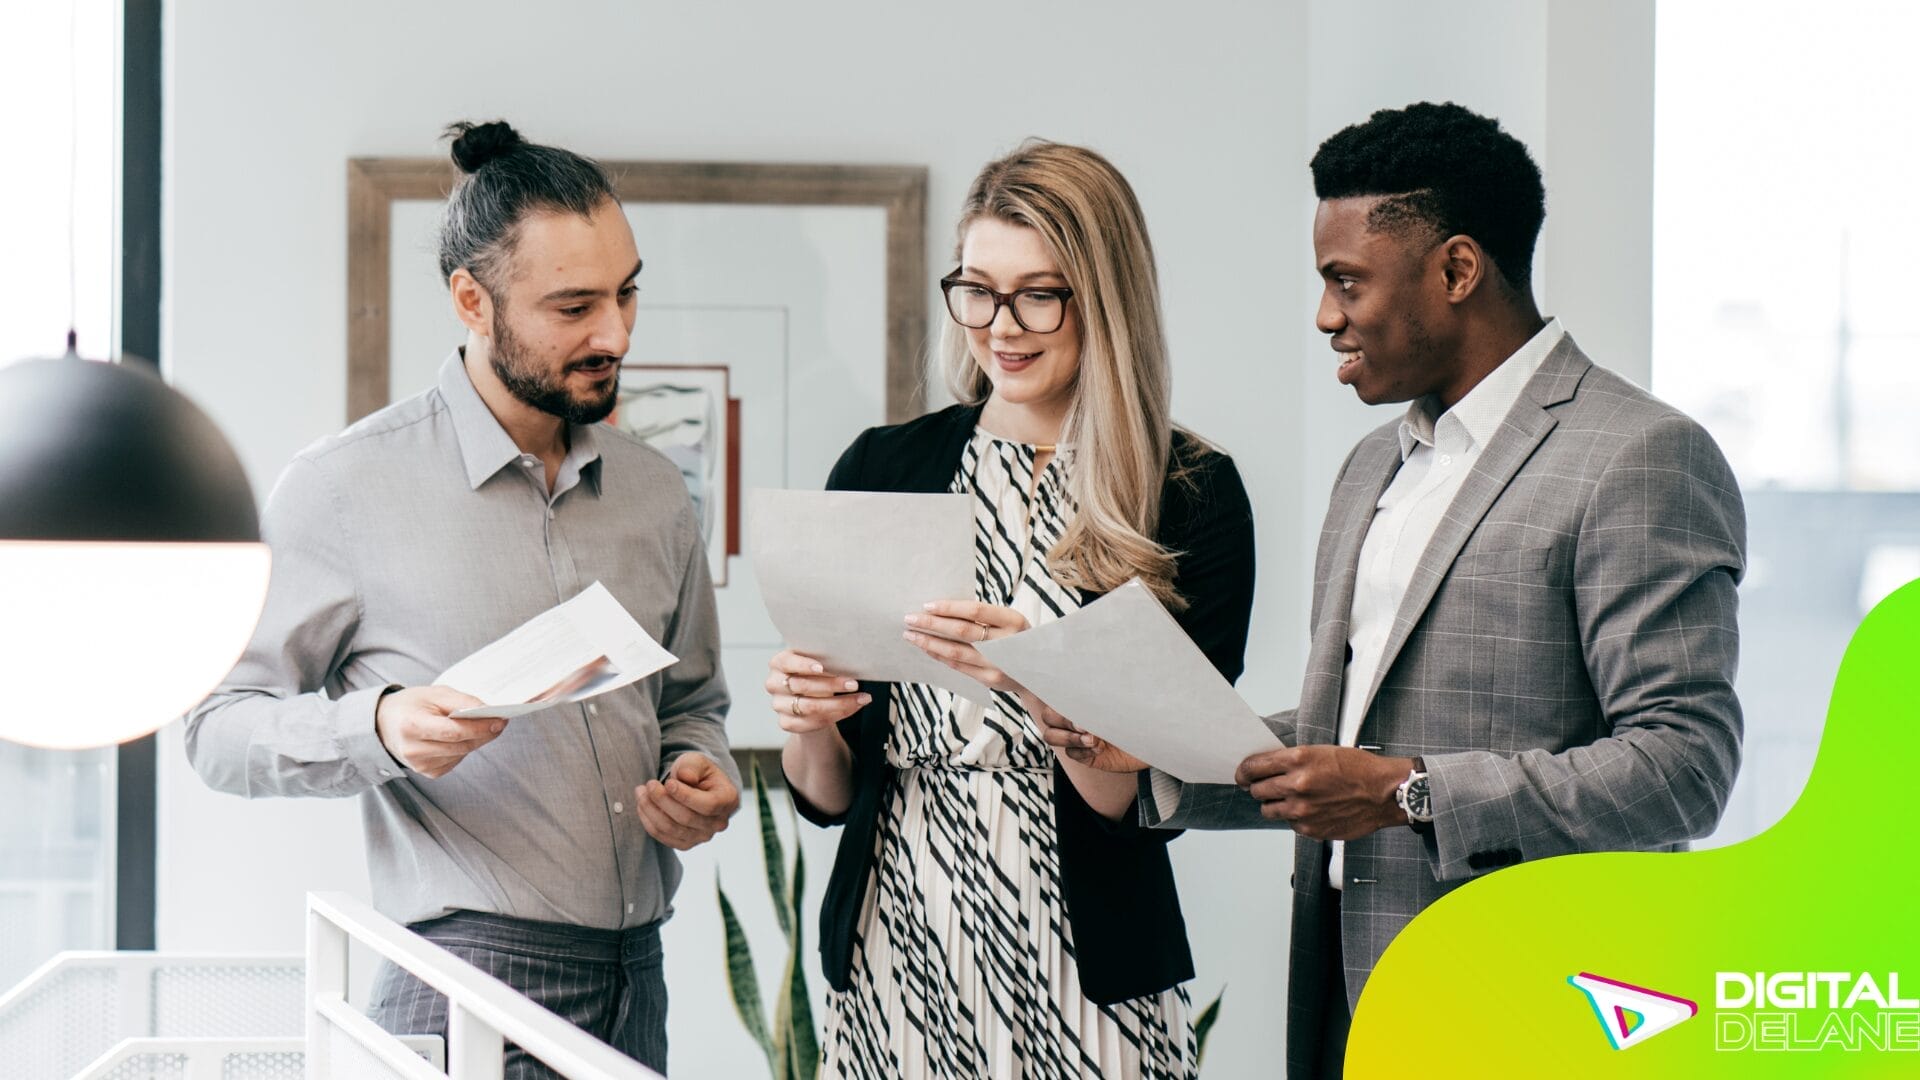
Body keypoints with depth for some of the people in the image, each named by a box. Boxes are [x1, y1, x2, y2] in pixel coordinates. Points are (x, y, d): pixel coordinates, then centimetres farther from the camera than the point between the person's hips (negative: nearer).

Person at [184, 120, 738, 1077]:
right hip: (468, 982, -5)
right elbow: (218, 725, -5)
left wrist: (701, 772, 1)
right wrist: (378, 729, -23)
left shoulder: (652, 491, 12)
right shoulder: (347, 488, -5)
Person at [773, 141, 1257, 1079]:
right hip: (892, 962, 3)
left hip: (1081, 970, -2)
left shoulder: (1192, 496, -5)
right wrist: (809, 726, -12)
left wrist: (1033, 680, -26)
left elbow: (1145, 799, -10)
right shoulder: (880, 469, 4)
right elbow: (828, 794, 8)